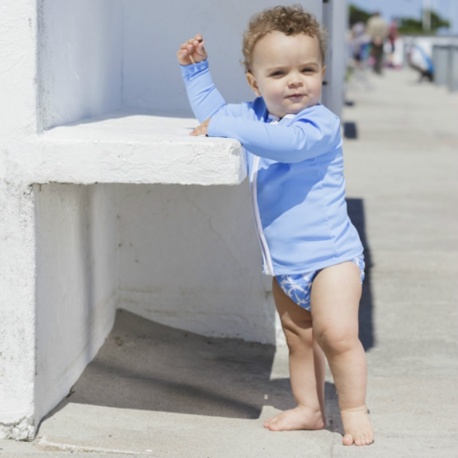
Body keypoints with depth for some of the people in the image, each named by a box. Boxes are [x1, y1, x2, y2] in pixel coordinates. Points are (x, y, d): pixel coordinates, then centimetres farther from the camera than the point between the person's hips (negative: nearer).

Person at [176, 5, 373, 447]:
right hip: (282, 262, 8)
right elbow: (213, 111, 25)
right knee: (298, 337, 16)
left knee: (336, 333, -19)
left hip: (331, 255, -8)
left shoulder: (320, 124, -19)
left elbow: (285, 141, -40)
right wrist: (196, 70, 16)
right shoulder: (253, 115, 5)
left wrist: (221, 126, -36)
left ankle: (354, 410, -4)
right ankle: (309, 410, 29)